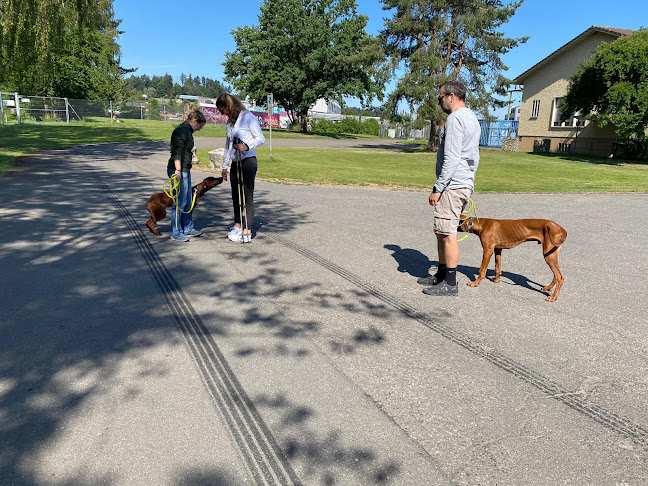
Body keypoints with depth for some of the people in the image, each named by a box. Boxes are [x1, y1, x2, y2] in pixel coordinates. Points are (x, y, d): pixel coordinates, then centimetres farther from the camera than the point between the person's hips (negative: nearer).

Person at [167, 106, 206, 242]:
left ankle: (188, 228, 28)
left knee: (187, 202, 16)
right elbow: (177, 151, -21)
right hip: (178, 171, -10)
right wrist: (178, 170, -27)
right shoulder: (182, 130, -12)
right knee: (179, 202, -4)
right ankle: (176, 233, 4)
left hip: (184, 170, 10)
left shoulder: (187, 130, 18)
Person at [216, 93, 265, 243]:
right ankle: (237, 226, 23)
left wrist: (247, 146, -26)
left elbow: (261, 138, -9)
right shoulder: (229, 121, 16)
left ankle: (247, 232, -8)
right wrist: (224, 166, 22)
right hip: (235, 163, 8)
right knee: (236, 196, 12)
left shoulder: (247, 116, -7)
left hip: (248, 162, -8)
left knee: (248, 196, -8)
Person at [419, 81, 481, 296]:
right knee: (441, 232, 15)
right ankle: (441, 275, 23)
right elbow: (474, 157, 23)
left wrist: (438, 188, -19)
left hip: (452, 185, -11)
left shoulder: (455, 118, -13)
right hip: (465, 184, 11)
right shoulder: (472, 118, 20)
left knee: (447, 233, -7)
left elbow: (451, 158, -21)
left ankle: (450, 283, -2)